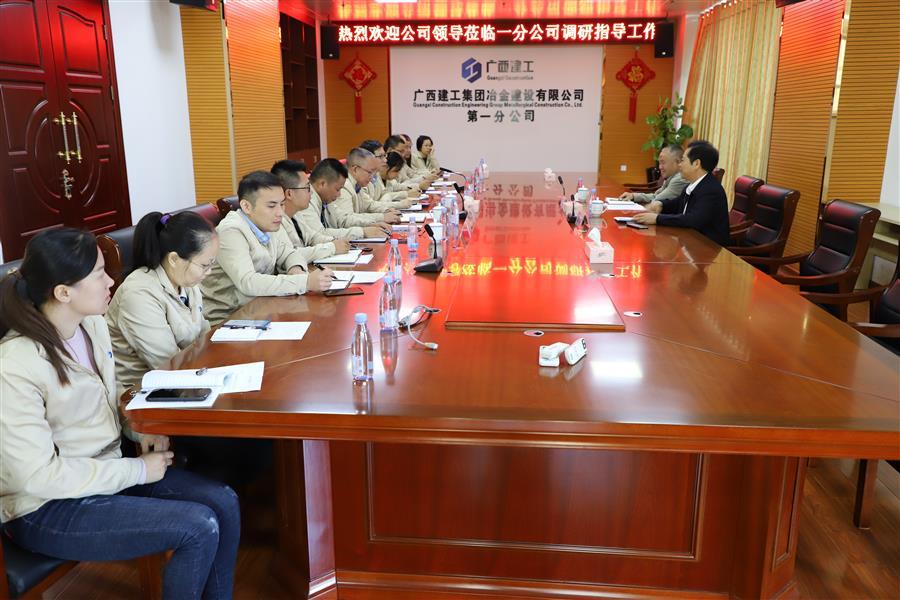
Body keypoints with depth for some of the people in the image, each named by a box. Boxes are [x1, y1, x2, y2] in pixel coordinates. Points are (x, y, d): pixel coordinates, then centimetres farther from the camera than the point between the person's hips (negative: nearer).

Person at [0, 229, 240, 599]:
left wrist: (144, 430, -4)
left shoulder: (93, 324, -2)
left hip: (107, 467, 8)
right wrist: (138, 471, -19)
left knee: (224, 503, -7)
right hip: (48, 508, -7)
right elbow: (38, 475, -25)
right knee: (200, 528, -19)